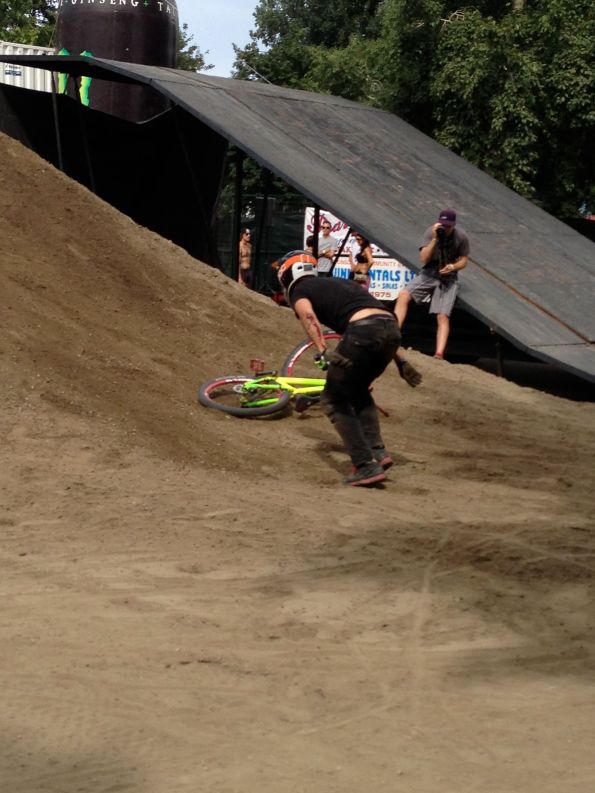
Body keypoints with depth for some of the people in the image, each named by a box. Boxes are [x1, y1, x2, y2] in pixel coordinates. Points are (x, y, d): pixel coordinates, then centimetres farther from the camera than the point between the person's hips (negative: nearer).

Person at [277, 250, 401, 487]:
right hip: (392, 328, 7)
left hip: (363, 331, -7)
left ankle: (366, 465, -1)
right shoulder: (338, 282, 36)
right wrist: (399, 359, 34)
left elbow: (309, 317, -8)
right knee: (358, 391, 28)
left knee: (334, 400, 8)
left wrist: (323, 353, -21)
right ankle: (377, 451, 13)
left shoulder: (298, 291, 15)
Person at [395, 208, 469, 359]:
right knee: (403, 295, -23)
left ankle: (439, 354, -22)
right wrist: (435, 239, -26)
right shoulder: (431, 232, -11)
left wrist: (453, 267, -19)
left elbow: (464, 260, 3)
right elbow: (424, 259, -15)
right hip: (429, 274, 1)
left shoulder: (461, 237, -9)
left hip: (448, 278, -1)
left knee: (443, 316, -15)